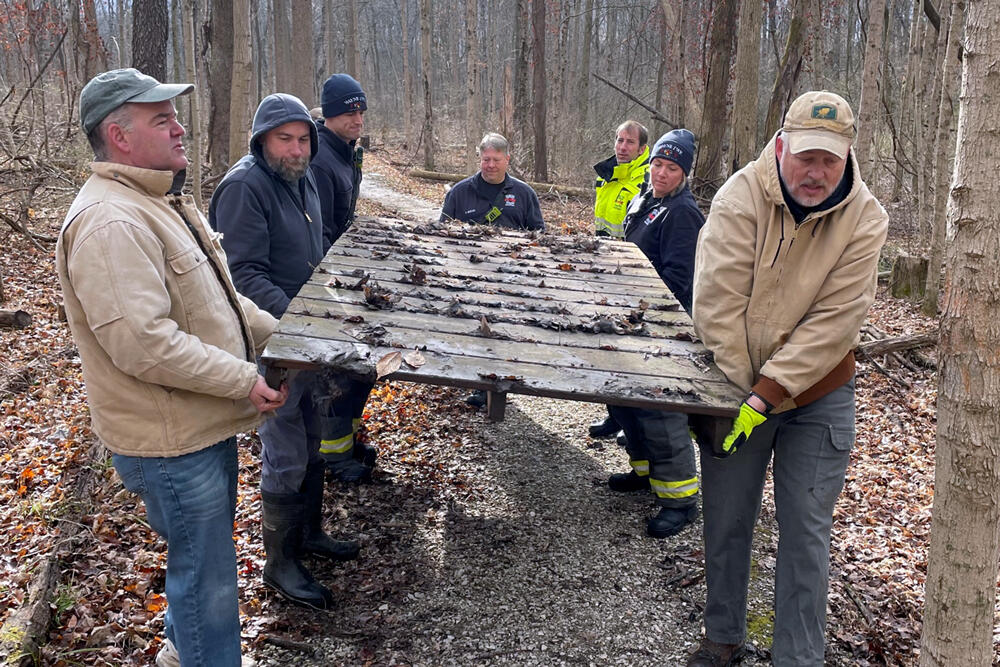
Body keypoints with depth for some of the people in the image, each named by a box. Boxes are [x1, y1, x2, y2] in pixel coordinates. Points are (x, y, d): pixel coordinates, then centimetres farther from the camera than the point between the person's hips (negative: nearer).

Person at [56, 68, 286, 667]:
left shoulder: (166, 200, 11)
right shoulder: (108, 222, -25)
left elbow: (215, 295, 20)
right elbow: (142, 342, -31)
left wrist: (279, 335, 13)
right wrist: (243, 381, -25)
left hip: (205, 421, 11)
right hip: (170, 441, -11)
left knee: (203, 558, 27)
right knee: (208, 577, 4)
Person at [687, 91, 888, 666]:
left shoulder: (865, 218, -11)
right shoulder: (742, 195, -13)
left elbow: (834, 321, -18)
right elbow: (718, 300, -16)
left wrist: (767, 393, -23)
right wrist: (739, 386, -18)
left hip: (819, 396, 0)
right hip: (739, 387, 1)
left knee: (806, 533, 4)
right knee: (726, 522, 11)